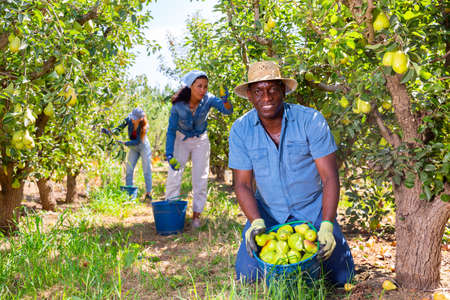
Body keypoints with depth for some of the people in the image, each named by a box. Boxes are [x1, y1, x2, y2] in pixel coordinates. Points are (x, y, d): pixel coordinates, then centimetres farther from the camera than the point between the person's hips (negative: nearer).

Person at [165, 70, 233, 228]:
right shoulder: (178, 105, -26)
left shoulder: (208, 99, -24)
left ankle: (196, 215, 10)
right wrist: (169, 154, -29)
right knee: (174, 176, -6)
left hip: (201, 140, 1)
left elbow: (228, 110, -31)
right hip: (181, 140, -1)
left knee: (200, 178, 0)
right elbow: (171, 131, -20)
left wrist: (225, 101, -54)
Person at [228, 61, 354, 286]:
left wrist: (327, 225, -27)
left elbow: (330, 177, -16)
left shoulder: (311, 120, -16)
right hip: (267, 212, 2)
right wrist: (256, 222, -26)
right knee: (247, 276, -8)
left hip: (312, 209, -1)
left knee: (341, 278, -6)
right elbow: (242, 185, -9)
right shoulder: (240, 130, -10)